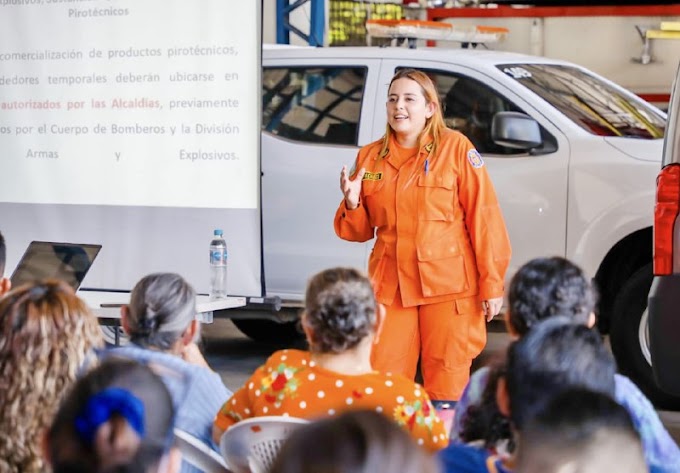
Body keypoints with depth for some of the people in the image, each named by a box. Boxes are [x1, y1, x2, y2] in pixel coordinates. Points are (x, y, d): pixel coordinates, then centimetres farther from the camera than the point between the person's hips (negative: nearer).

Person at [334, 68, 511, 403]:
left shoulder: (455, 148, -1)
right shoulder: (370, 157, 11)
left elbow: (483, 217, -4)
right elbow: (361, 231, 19)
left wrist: (491, 284, -9)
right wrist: (352, 204, -4)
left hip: (447, 286, -4)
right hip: (390, 286, 4)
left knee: (447, 382, 0)